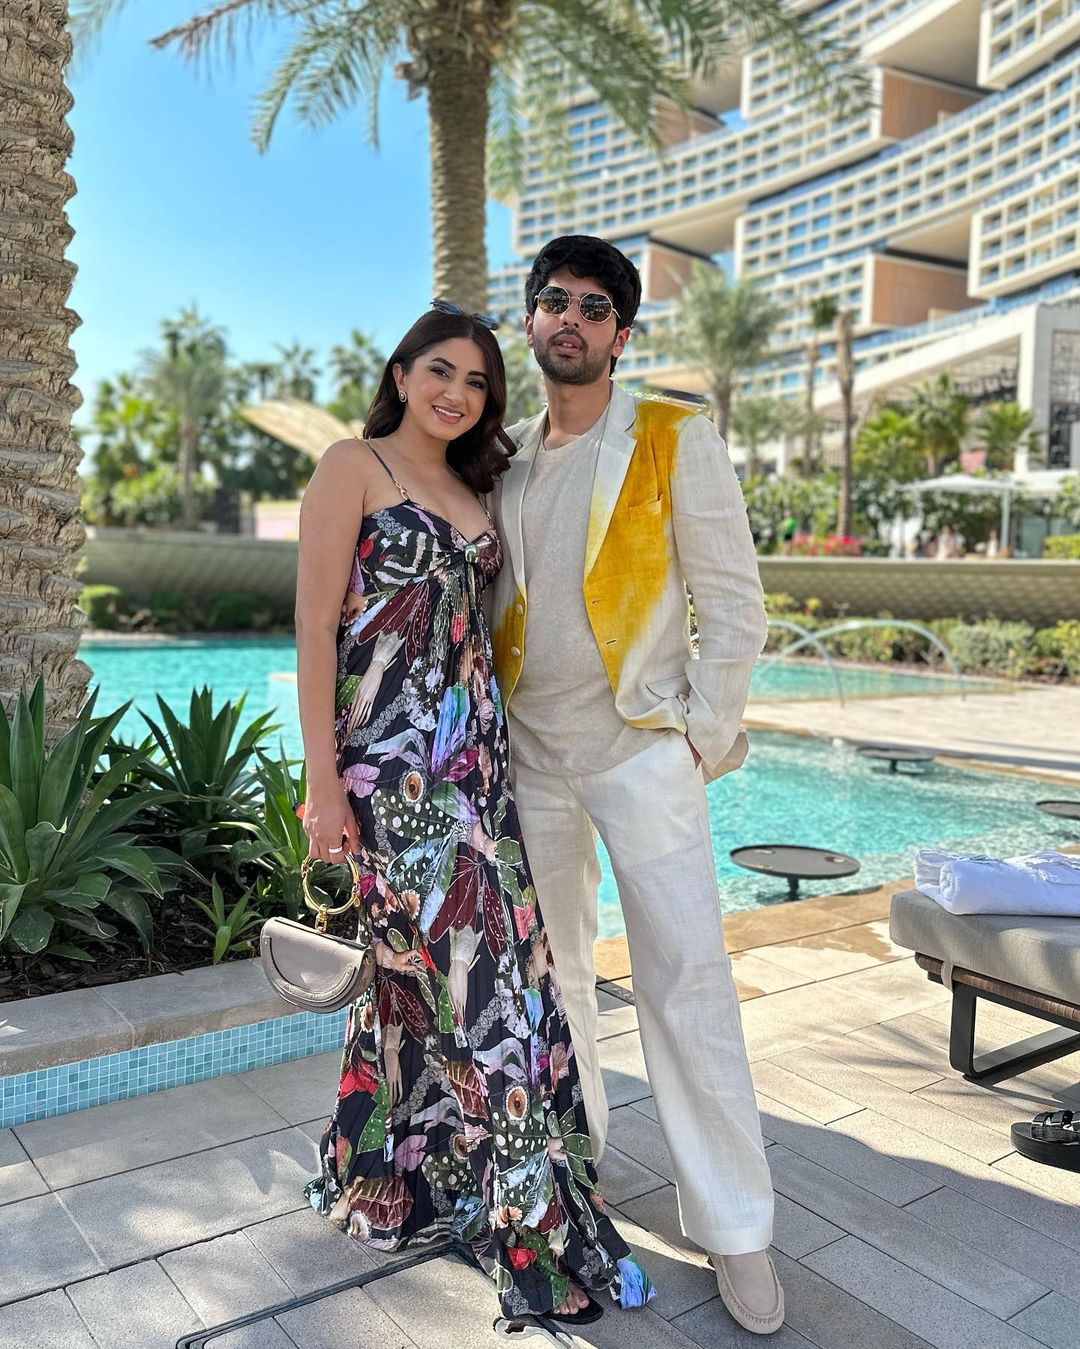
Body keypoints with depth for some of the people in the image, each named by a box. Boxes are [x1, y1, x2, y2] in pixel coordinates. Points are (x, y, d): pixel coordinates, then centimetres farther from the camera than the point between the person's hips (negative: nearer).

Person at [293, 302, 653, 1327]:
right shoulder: (353, 466, -3)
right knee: (481, 969, -6)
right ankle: (542, 1236, 6)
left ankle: (380, 1177, 31)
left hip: (471, 750, 7)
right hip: (389, 751, -7)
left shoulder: (471, 490, 18)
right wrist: (322, 780, -14)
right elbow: (315, 626, -9)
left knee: (422, 968, 12)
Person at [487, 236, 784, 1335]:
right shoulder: (506, 460, 10)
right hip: (529, 751, 5)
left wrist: (705, 732, -9)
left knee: (686, 978, -4)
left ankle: (733, 1226, 11)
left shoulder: (675, 439, -3)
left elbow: (732, 598, -4)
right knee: (549, 966, 14)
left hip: (642, 745, -4)